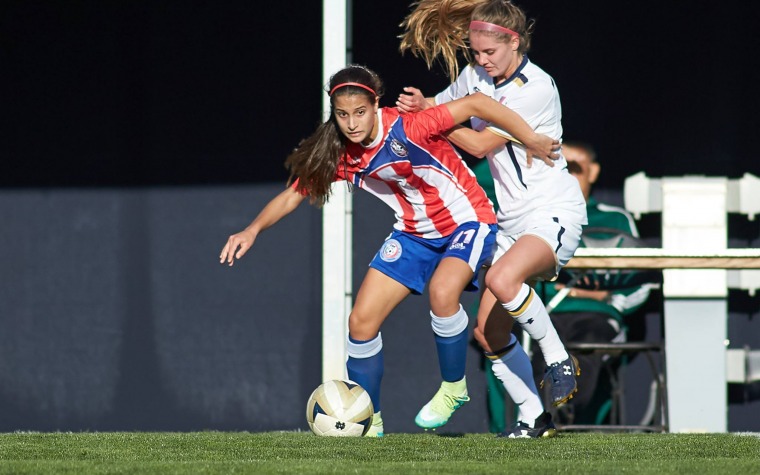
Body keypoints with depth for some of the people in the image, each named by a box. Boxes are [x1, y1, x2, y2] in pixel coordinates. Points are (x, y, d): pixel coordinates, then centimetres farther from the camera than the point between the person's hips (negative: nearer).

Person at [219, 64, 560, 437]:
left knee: (442, 291, -34)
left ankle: (454, 388, -10)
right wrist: (253, 230, -18)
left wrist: (531, 140, -24)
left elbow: (475, 104, -27)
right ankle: (369, 421, 15)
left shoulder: (406, 129, -29)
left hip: (466, 222, -6)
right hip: (414, 233, 6)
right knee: (361, 321, -2)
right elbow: (293, 195, -2)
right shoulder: (339, 155, -12)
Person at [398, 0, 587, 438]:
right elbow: (443, 106, 22)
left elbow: (481, 143, -18)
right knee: (489, 330, -1)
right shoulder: (475, 76, 5)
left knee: (502, 280, -35)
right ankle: (533, 418, 10)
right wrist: (420, 103, -1)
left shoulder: (536, 89, -18)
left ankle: (559, 360, -15)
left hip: (554, 213, -8)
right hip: (513, 219, 8)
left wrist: (427, 118, -10)